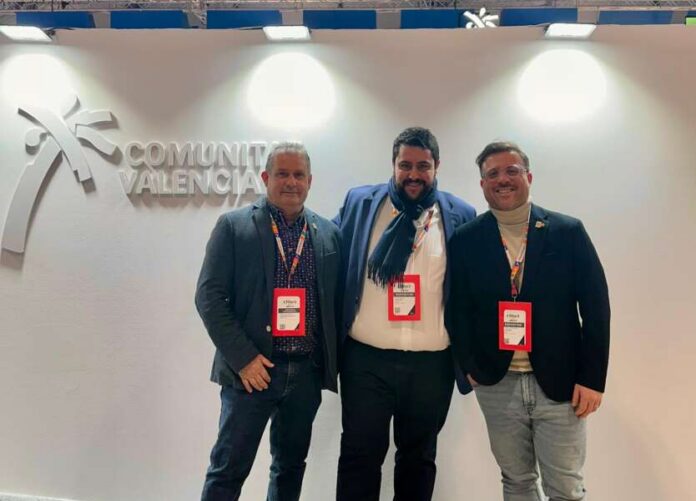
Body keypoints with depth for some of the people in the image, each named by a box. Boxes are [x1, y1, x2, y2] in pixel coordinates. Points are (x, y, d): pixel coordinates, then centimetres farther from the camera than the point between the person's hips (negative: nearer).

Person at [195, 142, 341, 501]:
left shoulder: (329, 233, 7)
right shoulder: (233, 225, -2)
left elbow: (336, 299, 10)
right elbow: (209, 296, -6)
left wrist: (332, 360, 1)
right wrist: (243, 357, -13)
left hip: (307, 372, 3)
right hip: (252, 368, -3)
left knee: (291, 467, 17)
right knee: (228, 470, 5)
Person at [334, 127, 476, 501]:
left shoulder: (460, 215, 0)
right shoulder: (359, 203, 2)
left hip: (432, 363, 1)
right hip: (365, 358, 0)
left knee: (419, 456, 18)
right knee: (360, 456, 10)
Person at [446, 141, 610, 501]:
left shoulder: (568, 232, -3)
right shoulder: (465, 240, 0)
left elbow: (595, 305, -3)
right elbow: (458, 308, 4)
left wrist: (592, 378, -6)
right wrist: (469, 367, -3)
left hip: (560, 383, -1)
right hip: (497, 384, 1)